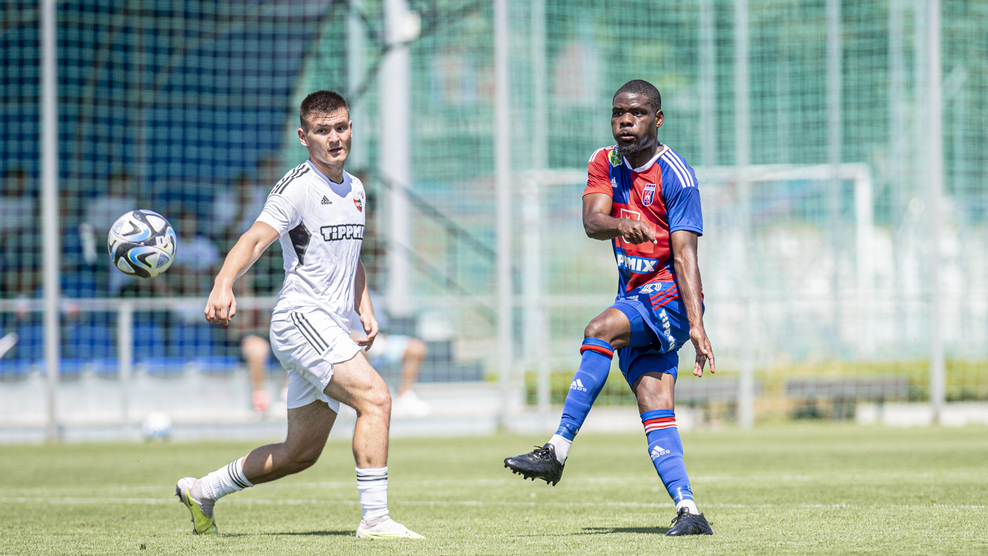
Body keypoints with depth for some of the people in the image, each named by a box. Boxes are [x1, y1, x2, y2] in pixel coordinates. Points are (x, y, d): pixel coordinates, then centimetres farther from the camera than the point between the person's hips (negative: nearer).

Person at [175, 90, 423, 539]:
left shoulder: (354, 189, 16)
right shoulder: (298, 187, -10)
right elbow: (256, 238, -23)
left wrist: (366, 310, 13)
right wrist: (224, 284, -41)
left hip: (330, 330, 9)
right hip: (300, 319, -9)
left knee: (301, 453, 12)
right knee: (375, 398, -25)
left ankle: (201, 491, 28)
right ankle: (374, 519, -24)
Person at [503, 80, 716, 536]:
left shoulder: (675, 176, -10)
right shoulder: (605, 164, 8)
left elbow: (684, 255, -16)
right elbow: (592, 221, -8)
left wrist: (697, 326, -24)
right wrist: (619, 225, -33)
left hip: (670, 296, -6)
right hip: (634, 298, 6)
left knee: (599, 330, -29)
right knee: (654, 412, -6)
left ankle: (558, 450, -32)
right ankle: (688, 511, -12)